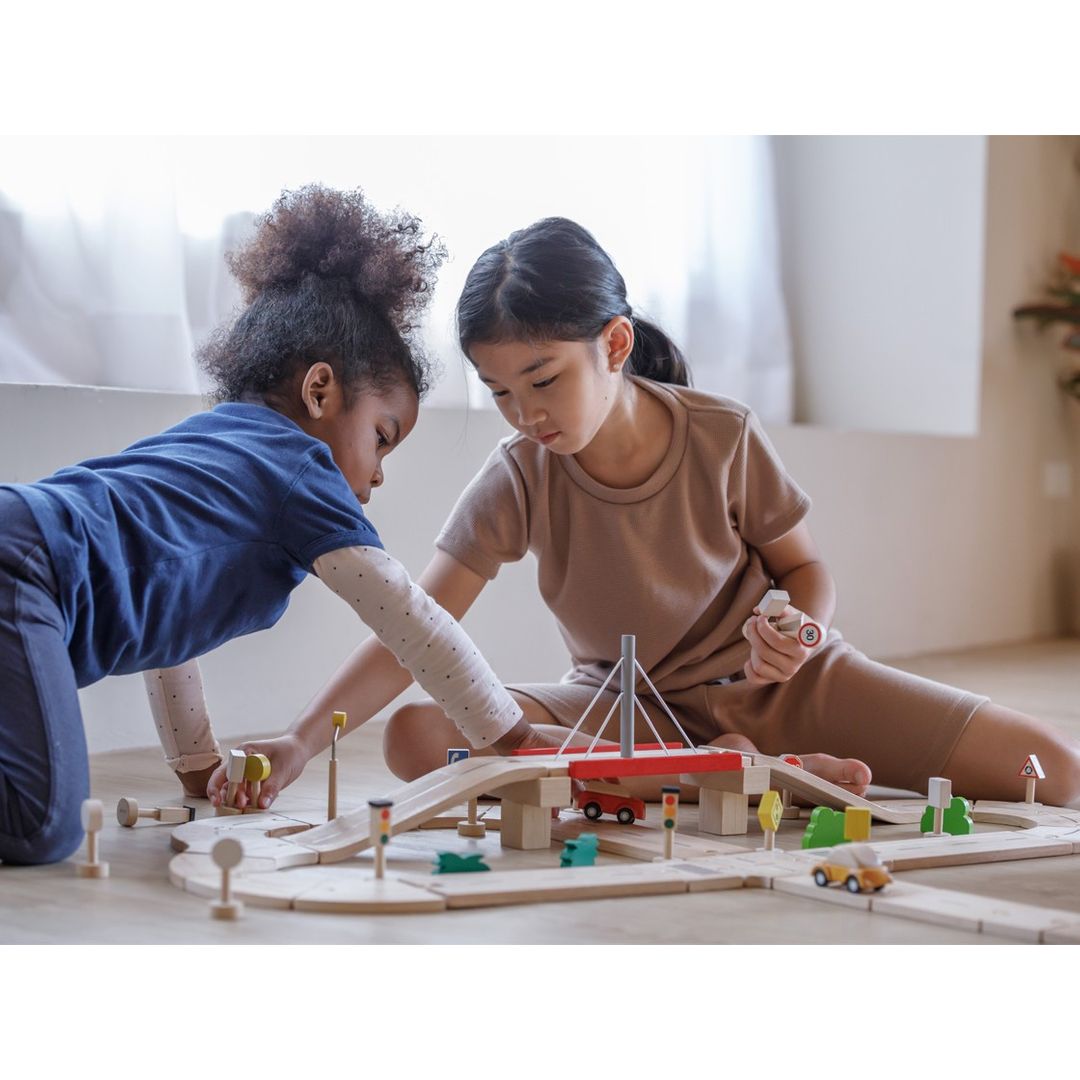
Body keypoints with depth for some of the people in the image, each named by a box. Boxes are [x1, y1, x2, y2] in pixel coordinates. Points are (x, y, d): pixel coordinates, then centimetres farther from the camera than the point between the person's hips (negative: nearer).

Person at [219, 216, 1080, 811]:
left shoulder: (722, 437, -15)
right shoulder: (518, 480, -15)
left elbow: (803, 565, 0)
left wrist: (799, 630, -24)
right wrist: (302, 742, -35)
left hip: (770, 684, -1)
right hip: (624, 704, 1)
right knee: (415, 738, -29)